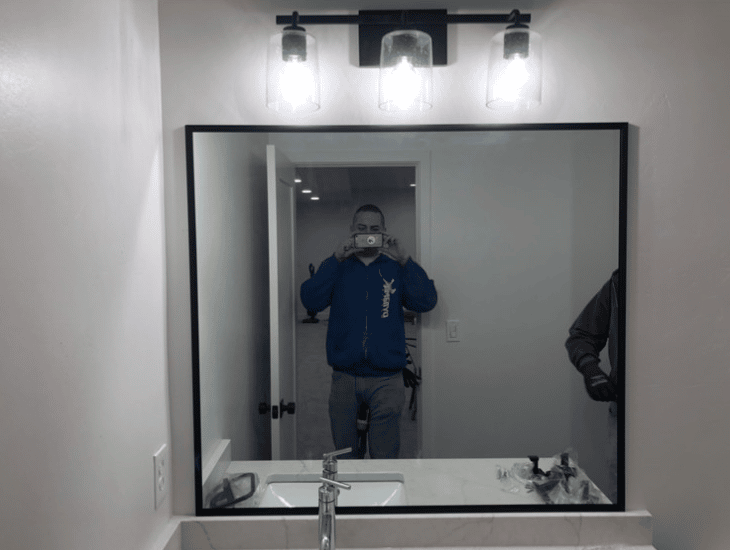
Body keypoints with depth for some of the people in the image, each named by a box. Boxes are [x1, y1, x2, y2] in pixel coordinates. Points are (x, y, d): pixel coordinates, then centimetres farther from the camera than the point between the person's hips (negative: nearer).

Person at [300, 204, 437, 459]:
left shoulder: (396, 268, 7)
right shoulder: (337, 266, 8)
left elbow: (426, 302, -7)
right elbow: (310, 300, -9)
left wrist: (404, 259, -15)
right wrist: (337, 258, -15)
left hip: (386, 380, -1)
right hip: (344, 378, 1)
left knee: (385, 459, 4)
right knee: (344, 458, 13)